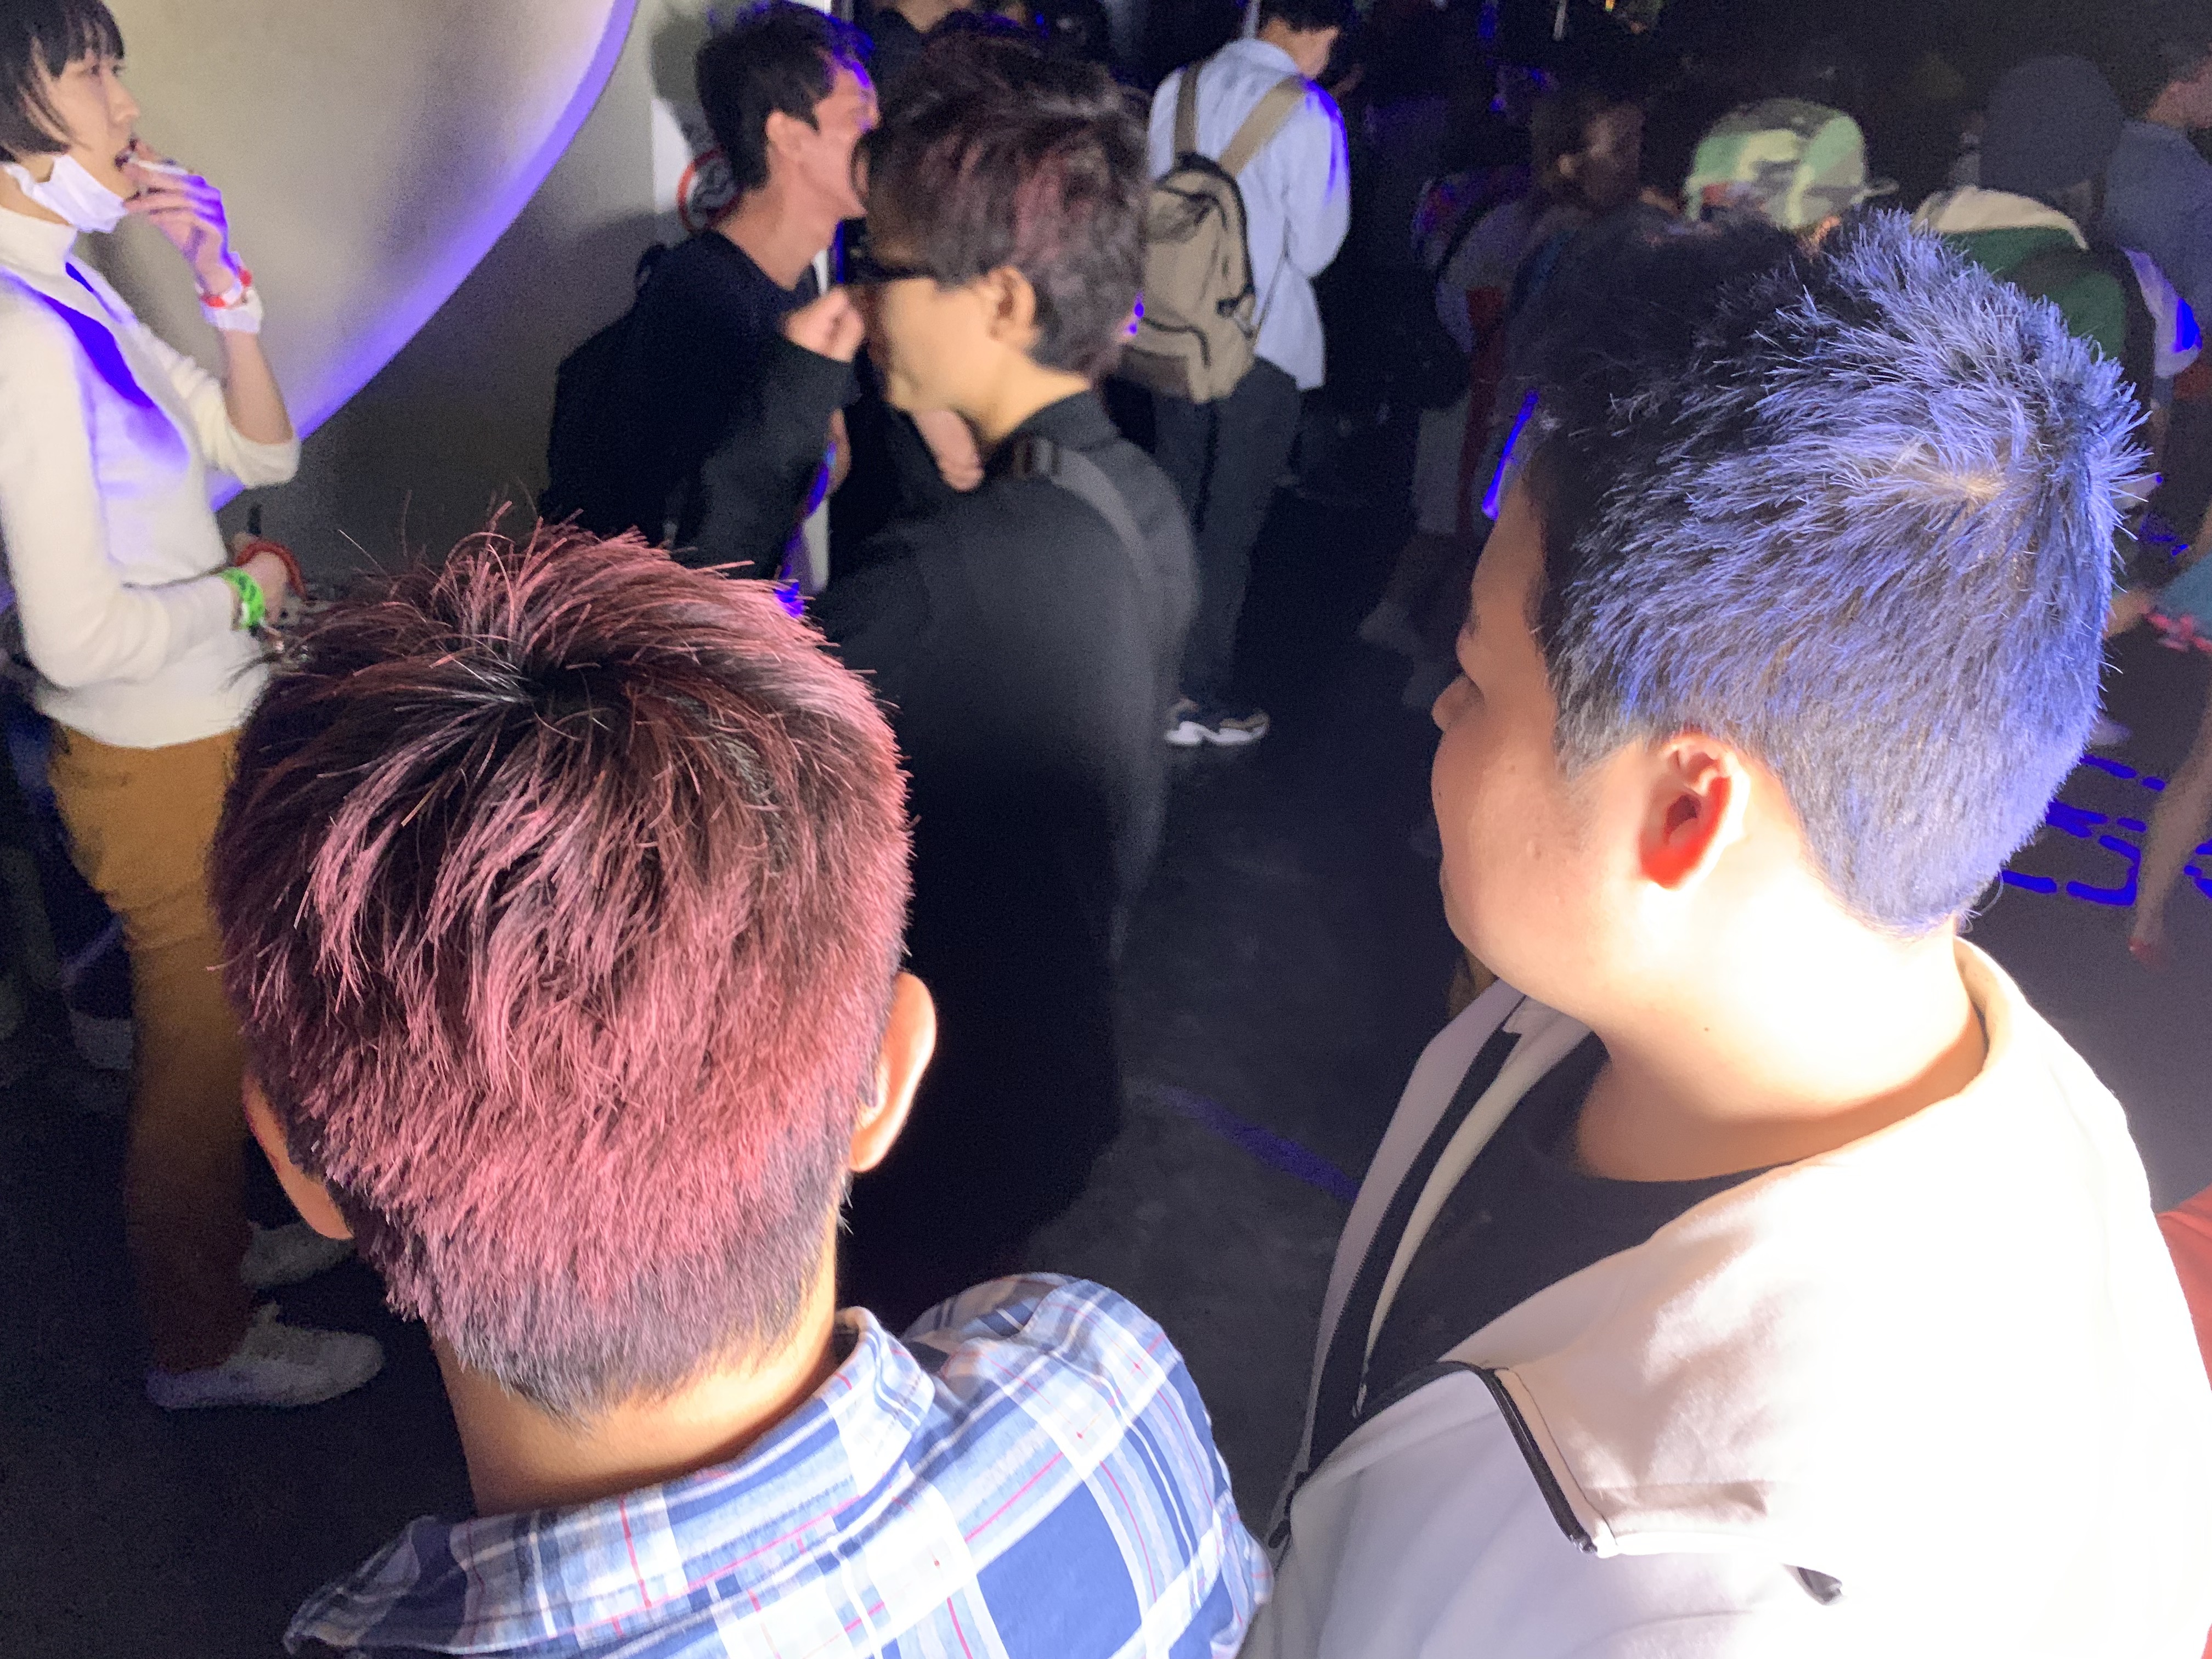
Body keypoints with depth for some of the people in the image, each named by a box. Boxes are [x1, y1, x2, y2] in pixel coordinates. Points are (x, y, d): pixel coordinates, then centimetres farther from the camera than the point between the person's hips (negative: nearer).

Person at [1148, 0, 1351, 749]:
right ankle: (1205, 699, 9)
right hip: (1262, 340, -5)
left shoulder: (1180, 89, 3)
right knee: (1230, 521, 3)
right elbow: (1313, 250, -11)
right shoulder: (1308, 113, -13)